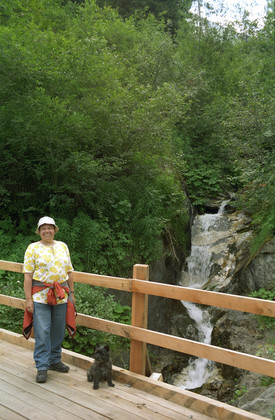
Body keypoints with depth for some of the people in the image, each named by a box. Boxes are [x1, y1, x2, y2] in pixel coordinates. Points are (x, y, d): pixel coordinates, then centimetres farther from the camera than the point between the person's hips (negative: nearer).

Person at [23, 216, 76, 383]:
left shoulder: (62, 246, 11)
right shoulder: (33, 248, -1)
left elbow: (69, 272, 14)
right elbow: (28, 275, -6)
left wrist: (71, 293, 11)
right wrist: (28, 299, -11)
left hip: (61, 295, 4)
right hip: (41, 295, -4)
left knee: (58, 330, 11)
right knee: (42, 332, -5)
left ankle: (54, 360, 28)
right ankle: (42, 367, 5)